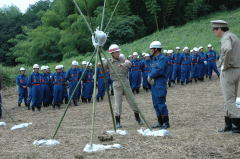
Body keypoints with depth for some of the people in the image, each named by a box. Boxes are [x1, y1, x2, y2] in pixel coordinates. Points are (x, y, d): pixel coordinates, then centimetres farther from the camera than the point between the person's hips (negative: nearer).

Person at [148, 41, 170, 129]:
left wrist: (150, 76, -8)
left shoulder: (162, 58, -11)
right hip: (154, 83, 9)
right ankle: (160, 122, 18)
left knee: (160, 103, -10)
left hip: (160, 83, -9)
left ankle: (166, 123, -4)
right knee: (156, 104, 11)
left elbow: (159, 70, -21)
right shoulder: (153, 59, 17)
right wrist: (151, 77, -6)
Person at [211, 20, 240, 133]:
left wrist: (225, 65, -23)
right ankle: (229, 125, 17)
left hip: (228, 72, -9)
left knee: (229, 100, -5)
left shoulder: (226, 37, -14)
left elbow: (227, 49, -36)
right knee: (231, 99, 13)